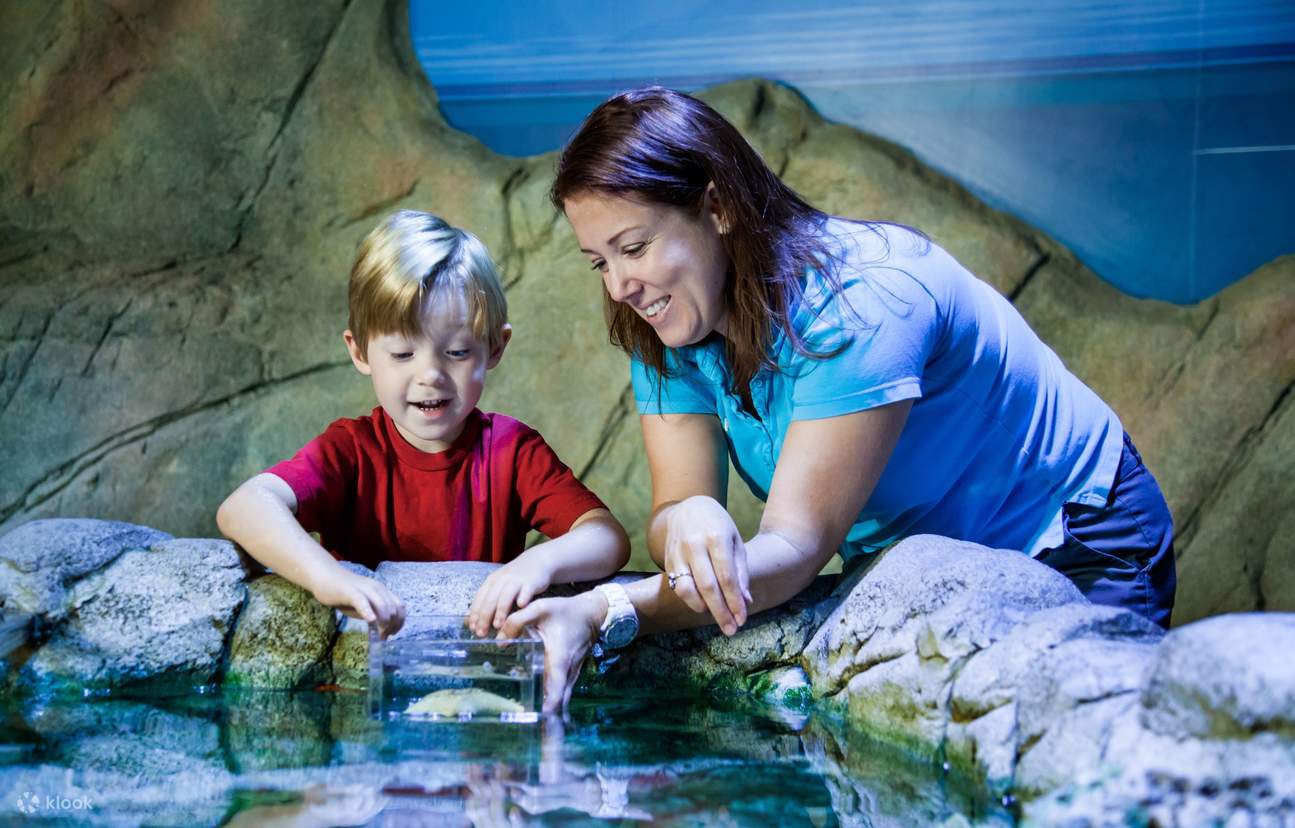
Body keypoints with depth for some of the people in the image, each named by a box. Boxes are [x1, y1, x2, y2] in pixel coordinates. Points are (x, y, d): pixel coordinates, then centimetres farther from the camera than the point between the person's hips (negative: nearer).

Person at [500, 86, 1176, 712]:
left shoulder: (855, 302, -31)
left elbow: (796, 546, -37)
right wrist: (685, 522, -42)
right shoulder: (666, 334, -8)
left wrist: (607, 614, -50)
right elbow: (676, 501, -16)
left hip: (1073, 551, -6)